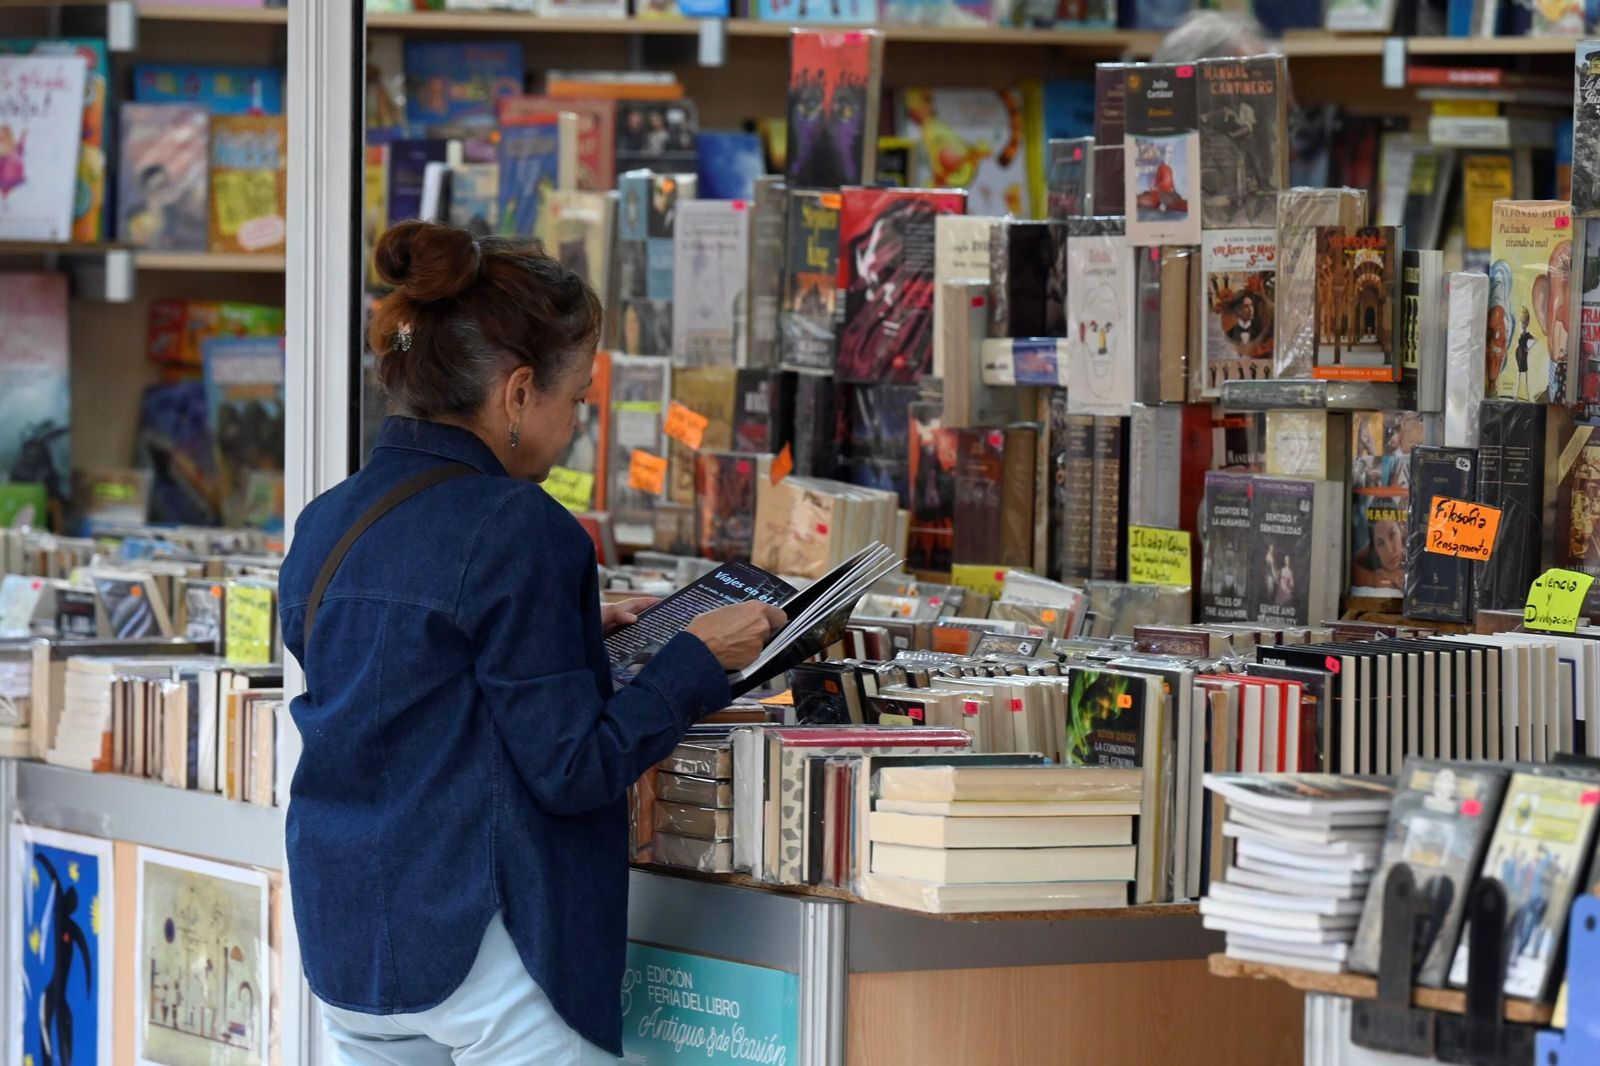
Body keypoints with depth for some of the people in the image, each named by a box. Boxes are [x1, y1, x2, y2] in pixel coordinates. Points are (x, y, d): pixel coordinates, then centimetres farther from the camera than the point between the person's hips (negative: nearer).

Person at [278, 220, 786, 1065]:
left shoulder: (325, 526, 10)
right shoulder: (518, 532, -13)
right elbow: (573, 767, -13)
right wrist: (699, 661, -2)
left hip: (342, 948, 8)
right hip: (483, 953, -8)